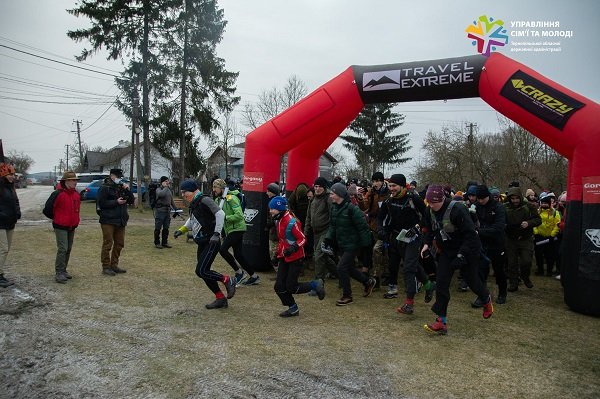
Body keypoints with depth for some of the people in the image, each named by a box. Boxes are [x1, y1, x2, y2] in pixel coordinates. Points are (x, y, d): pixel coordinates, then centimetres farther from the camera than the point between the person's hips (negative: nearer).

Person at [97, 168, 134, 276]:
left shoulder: (122, 187, 15)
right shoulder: (105, 188, -5)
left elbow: (131, 201, 11)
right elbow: (101, 203, -14)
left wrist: (128, 190, -3)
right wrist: (116, 202, -17)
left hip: (120, 221, 7)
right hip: (108, 220, -7)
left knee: (119, 244, 10)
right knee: (107, 244, -2)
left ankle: (114, 265, 22)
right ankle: (106, 267, 6)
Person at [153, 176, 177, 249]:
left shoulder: (169, 190, 16)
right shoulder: (158, 189, -4)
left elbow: (172, 201, 24)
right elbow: (161, 194, -29)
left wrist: (176, 209, 20)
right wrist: (166, 187, -16)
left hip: (167, 211, 7)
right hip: (160, 210, -6)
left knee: (166, 228, 10)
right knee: (158, 228, 0)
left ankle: (164, 242, 19)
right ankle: (157, 243, 8)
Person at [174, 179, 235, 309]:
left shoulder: (204, 200, -15)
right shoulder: (193, 204, 13)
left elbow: (220, 214, -25)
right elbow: (191, 221, 29)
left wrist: (217, 233, -25)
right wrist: (181, 230, 15)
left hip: (211, 243, -10)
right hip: (202, 244, 10)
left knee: (201, 271, -14)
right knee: (204, 272, 10)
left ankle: (227, 280, 4)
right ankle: (220, 299, 20)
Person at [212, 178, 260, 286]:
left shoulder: (231, 198, -17)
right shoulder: (218, 199, 10)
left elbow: (239, 215, -26)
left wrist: (225, 218, -25)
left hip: (237, 229, -9)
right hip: (229, 230, 9)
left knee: (222, 249, -17)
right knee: (238, 255, 10)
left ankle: (239, 273, -3)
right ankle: (254, 277, 21)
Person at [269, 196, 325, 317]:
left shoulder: (291, 222, -22)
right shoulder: (278, 220, 6)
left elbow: (302, 239, -19)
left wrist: (293, 248, -34)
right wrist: (278, 252, 21)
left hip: (295, 258, -8)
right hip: (284, 258, 8)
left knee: (290, 287, -6)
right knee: (279, 287, 3)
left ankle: (315, 285, 14)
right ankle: (293, 308, 21)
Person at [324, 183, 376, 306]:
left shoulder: (351, 208, -21)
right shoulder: (334, 208, 3)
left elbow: (362, 226, -19)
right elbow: (332, 225, 10)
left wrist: (365, 243, -17)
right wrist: (328, 238, -2)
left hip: (352, 244, -8)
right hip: (341, 244, 8)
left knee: (341, 268, -9)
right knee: (349, 268, 16)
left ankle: (347, 296, 8)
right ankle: (368, 282, 39)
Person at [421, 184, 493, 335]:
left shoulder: (457, 210, -28)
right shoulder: (430, 211, -6)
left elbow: (471, 234, -26)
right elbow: (430, 230, 12)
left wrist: (462, 254, -29)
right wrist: (427, 244, -3)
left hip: (467, 251, -5)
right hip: (446, 252, 6)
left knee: (472, 280, 13)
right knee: (441, 284, -5)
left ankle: (487, 300, 48)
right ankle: (441, 322, 0)